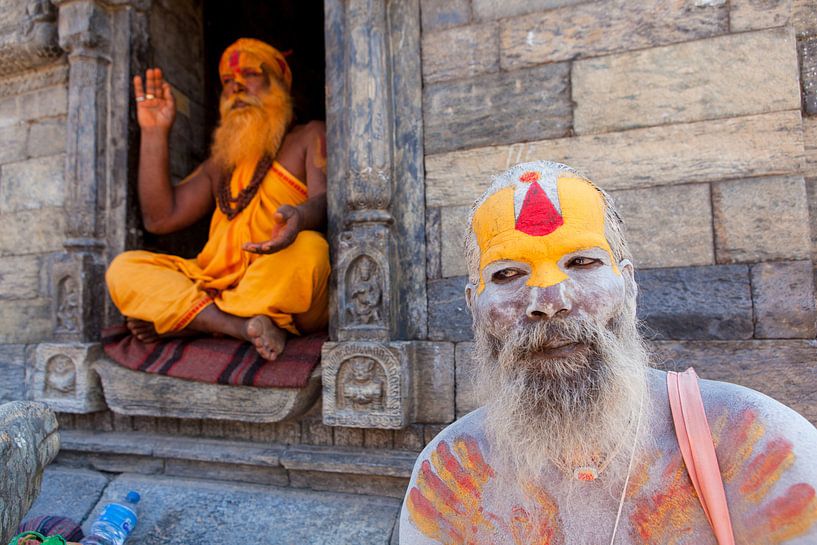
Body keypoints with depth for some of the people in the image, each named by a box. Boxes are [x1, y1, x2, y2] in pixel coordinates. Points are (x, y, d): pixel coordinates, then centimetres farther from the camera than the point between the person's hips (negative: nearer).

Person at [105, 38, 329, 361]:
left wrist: (300, 217, -33)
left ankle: (173, 318, -20)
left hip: (284, 298, -4)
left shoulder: (309, 137, 11)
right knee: (124, 269, -10)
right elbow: (161, 218, 13)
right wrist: (154, 133, 11)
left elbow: (325, 199, -9)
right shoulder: (221, 161, 25)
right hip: (219, 286, 5)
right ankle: (242, 326, -29)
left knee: (308, 247, -36)